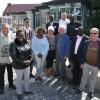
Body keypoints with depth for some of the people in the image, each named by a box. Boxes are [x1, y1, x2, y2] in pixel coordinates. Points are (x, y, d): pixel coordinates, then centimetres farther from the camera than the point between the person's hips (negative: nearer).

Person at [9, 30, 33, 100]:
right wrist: (23, 62, -22)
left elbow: (30, 51, 6)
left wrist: (30, 59, -12)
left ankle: (26, 90, 45)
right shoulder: (13, 45, -19)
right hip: (19, 66, -5)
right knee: (19, 79, 13)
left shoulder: (26, 43, -1)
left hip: (27, 64, 5)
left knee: (27, 78, 22)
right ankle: (19, 93, 35)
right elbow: (14, 56, -22)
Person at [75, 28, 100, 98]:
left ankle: (91, 91, 34)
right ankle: (80, 89, 35)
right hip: (86, 64, 3)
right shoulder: (87, 42, -2)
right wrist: (82, 63, 5)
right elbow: (84, 53, 4)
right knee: (84, 77, 17)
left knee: (93, 79, 16)